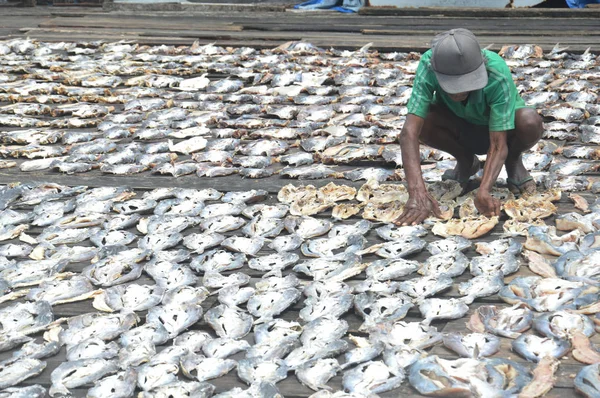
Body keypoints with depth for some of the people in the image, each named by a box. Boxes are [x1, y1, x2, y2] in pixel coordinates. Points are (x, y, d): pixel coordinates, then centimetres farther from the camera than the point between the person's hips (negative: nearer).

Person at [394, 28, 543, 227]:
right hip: (461, 129, 2)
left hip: (500, 129, -2)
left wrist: (483, 191, -52)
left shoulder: (497, 74, -37)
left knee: (530, 123, -36)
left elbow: (498, 144, -35)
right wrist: (417, 193, -51)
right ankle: (465, 161, 1)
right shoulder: (428, 65, -33)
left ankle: (513, 161, 0)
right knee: (422, 120, -30)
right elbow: (409, 132, -39)